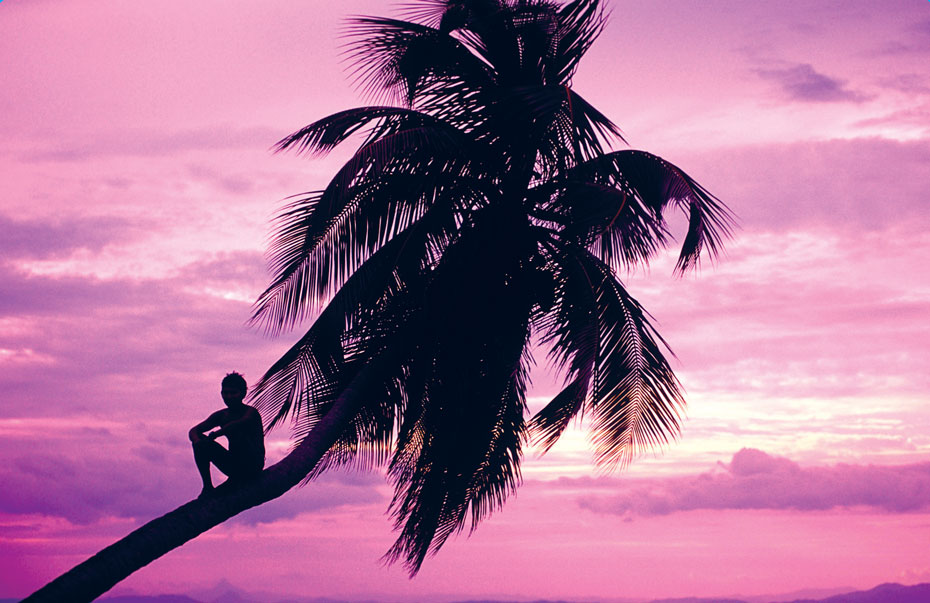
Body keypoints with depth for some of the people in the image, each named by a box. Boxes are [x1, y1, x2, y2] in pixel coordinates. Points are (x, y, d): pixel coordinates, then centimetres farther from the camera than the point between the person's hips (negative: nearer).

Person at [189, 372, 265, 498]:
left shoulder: (251, 412, -10)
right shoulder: (221, 415, 8)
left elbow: (242, 422, -36)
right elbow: (193, 431, 0)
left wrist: (215, 434, -35)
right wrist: (198, 442, -24)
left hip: (253, 465, -6)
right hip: (233, 465, 6)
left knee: (239, 432, -30)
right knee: (202, 444, -9)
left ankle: (234, 479, -23)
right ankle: (207, 486, -11)